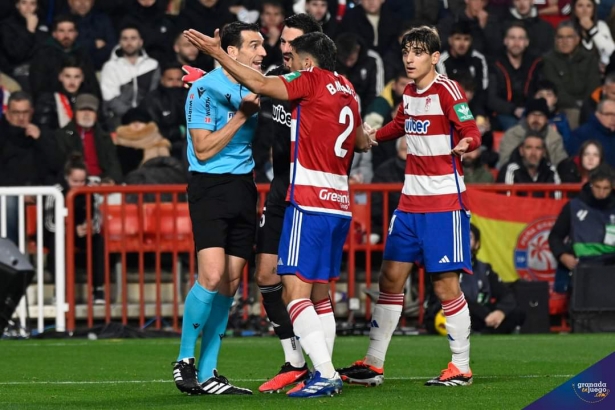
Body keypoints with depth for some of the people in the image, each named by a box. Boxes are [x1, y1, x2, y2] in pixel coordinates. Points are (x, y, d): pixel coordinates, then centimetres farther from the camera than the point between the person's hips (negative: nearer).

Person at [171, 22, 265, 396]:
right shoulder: (205, 89, -11)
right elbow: (203, 150, -15)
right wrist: (241, 116, -17)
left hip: (243, 189, 7)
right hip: (210, 187, -7)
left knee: (230, 283, 3)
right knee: (212, 276, -19)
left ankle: (206, 373, 8)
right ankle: (184, 360, -4)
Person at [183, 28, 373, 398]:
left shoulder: (313, 80, -5)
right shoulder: (348, 91, 16)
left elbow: (259, 84, -14)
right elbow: (362, 142, 31)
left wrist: (218, 53, -9)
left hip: (310, 204, -8)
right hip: (340, 205, 8)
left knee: (296, 291, -10)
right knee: (320, 293, 13)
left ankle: (325, 373, -19)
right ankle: (325, 375, 12)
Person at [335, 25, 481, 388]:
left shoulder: (447, 90, -11)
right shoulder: (409, 93, 11)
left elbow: (473, 133, -19)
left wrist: (465, 143, -40)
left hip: (445, 202, -8)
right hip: (411, 201, 8)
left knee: (446, 286, -6)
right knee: (390, 278, 7)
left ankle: (462, 368, 5)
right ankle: (374, 365, 13)